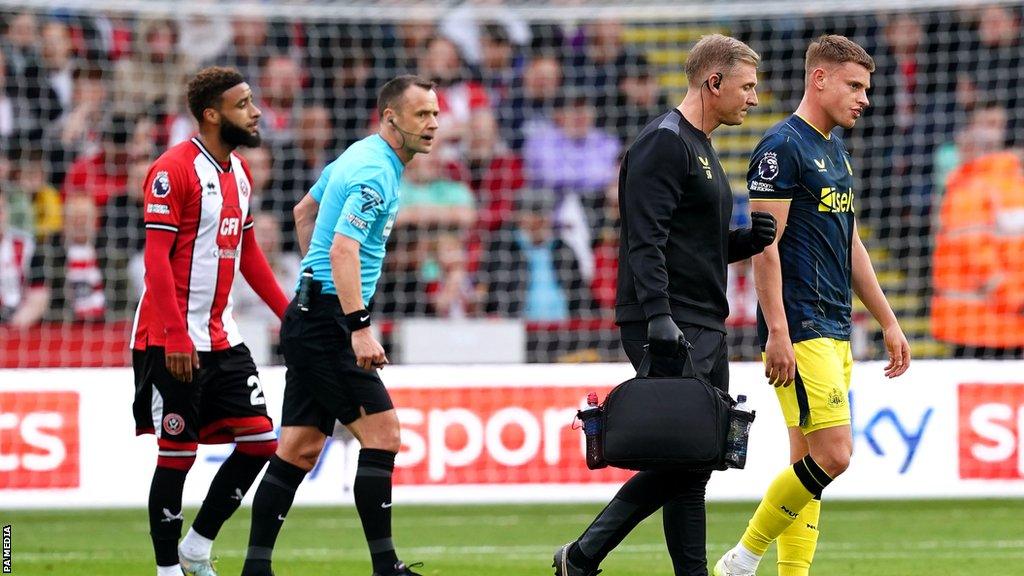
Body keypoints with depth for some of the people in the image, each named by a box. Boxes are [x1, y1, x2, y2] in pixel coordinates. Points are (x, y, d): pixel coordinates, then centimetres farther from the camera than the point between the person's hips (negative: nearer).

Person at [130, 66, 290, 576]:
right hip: (171, 341, -8)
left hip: (221, 338, 8)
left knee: (260, 439, 1)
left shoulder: (238, 171, 13)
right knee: (177, 453, -4)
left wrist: (289, 312, 16)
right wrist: (175, 338, -22)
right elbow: (156, 258, -17)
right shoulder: (174, 170, -13)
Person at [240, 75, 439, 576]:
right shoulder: (375, 172, -16)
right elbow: (343, 249, -26)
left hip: (310, 314, 10)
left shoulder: (358, 157, 15)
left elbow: (304, 210, 29)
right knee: (380, 432, -11)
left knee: (300, 449, 7)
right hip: (328, 320, -10)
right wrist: (360, 327, -31)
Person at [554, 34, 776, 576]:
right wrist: (660, 321, -28)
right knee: (687, 462, -9)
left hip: (705, 328, 10)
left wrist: (747, 240, 8)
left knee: (686, 464, 9)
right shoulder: (663, 143, -11)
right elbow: (646, 241, -20)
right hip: (672, 328, -10)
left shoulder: (699, 148, 22)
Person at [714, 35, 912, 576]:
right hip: (800, 329, -9)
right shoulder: (782, 146, -11)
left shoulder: (835, 151, 18)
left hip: (833, 330, 9)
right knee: (832, 453, -14)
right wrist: (777, 333, -21)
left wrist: (888, 322, 23)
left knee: (810, 461, 6)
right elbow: (766, 245, -15)